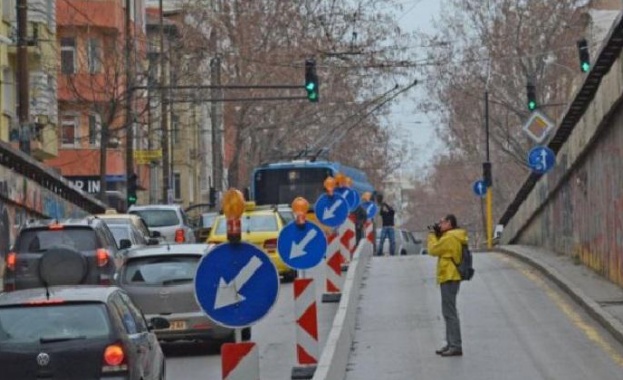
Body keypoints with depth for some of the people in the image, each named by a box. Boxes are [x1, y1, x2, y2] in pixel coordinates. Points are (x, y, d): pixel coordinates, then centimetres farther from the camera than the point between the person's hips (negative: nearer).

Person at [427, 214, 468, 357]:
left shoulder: (450, 237, -16)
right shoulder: (455, 237, 16)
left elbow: (433, 250, -12)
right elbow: (440, 250, 18)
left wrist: (432, 235, 1)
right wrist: (436, 235, 11)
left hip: (449, 278, -11)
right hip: (450, 277, 11)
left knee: (449, 312, -10)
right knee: (449, 312, 17)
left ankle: (456, 346, -12)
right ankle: (451, 344, 23)